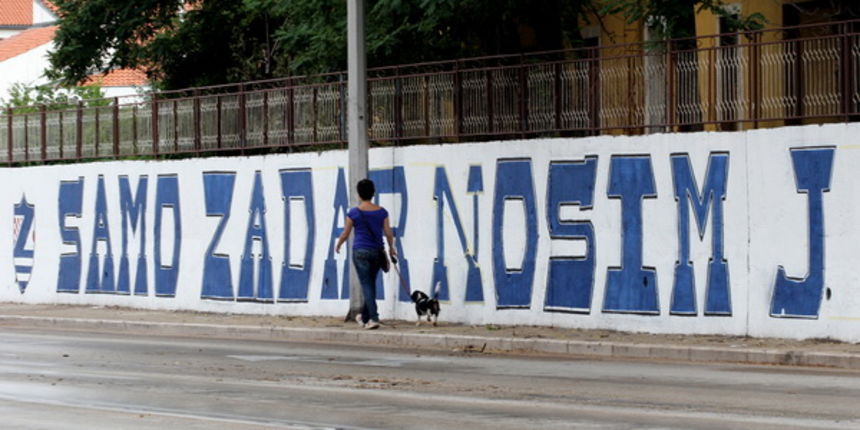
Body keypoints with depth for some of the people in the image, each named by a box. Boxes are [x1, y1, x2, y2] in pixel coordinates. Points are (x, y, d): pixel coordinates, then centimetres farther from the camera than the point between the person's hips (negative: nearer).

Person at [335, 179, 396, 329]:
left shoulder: (354, 213, -7)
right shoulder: (381, 212, 1)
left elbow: (345, 234, -1)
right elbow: (388, 233, 3)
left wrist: (338, 245, 18)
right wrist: (391, 248, 20)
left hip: (361, 251, -4)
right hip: (377, 252, 4)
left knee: (366, 285, -3)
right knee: (371, 284, 16)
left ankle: (374, 318, -14)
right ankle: (365, 317, 28)